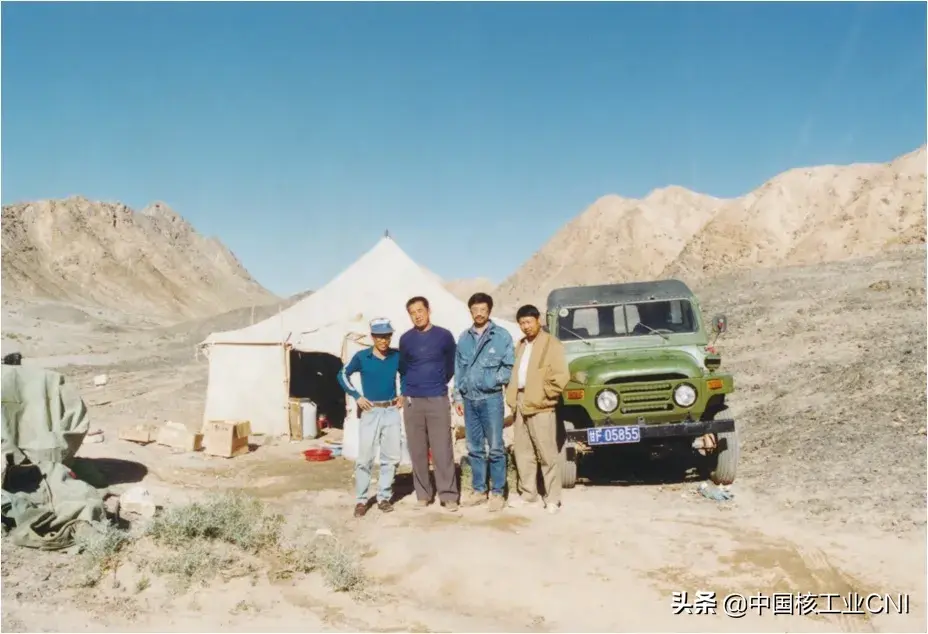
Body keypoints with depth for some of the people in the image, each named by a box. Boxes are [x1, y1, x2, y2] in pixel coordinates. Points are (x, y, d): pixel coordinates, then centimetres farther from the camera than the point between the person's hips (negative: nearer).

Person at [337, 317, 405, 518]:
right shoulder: (362, 357, -6)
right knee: (364, 458, -2)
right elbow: (343, 375, 5)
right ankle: (361, 500, 9)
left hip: (392, 411, 3)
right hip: (370, 412, -2)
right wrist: (357, 396, -3)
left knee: (391, 457, 6)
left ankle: (384, 497, 18)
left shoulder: (397, 356, 1)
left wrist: (403, 394, 7)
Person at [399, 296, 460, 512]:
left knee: (442, 449, -4)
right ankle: (422, 494, 15)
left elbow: (451, 365, 11)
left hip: (438, 400, -2)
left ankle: (448, 494, 2)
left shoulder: (444, 336, 0)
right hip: (412, 401, 2)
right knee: (417, 450, 5)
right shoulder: (405, 339, 4)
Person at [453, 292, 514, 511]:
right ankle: (479, 490, 20)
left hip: (491, 398, -4)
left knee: (495, 448, -1)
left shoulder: (502, 336, -1)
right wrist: (458, 396, 7)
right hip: (469, 399, 4)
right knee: (474, 448, 10)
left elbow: (509, 368, -1)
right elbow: (458, 368, 12)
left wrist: (493, 380, -13)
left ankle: (497, 493, 7)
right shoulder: (464, 338, 10)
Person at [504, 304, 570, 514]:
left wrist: (543, 395, -12)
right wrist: (512, 396, 9)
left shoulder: (552, 344, -7)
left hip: (540, 406, -7)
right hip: (521, 404, 8)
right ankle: (527, 493, 22)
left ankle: (553, 498, 2)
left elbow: (561, 376, -14)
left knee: (547, 454, -4)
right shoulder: (521, 345, 17)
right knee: (522, 451, 12)